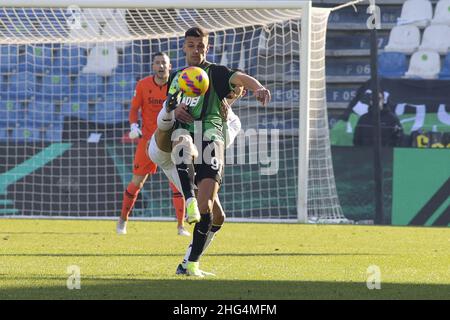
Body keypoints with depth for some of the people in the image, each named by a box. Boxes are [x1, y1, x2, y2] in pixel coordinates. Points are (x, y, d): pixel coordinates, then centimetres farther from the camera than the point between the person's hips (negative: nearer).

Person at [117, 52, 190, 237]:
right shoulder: (143, 85, -3)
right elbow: (134, 109, 4)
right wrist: (134, 126, -13)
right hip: (147, 139, 0)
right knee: (137, 182, 4)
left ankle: (181, 226, -2)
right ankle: (123, 220, 23)